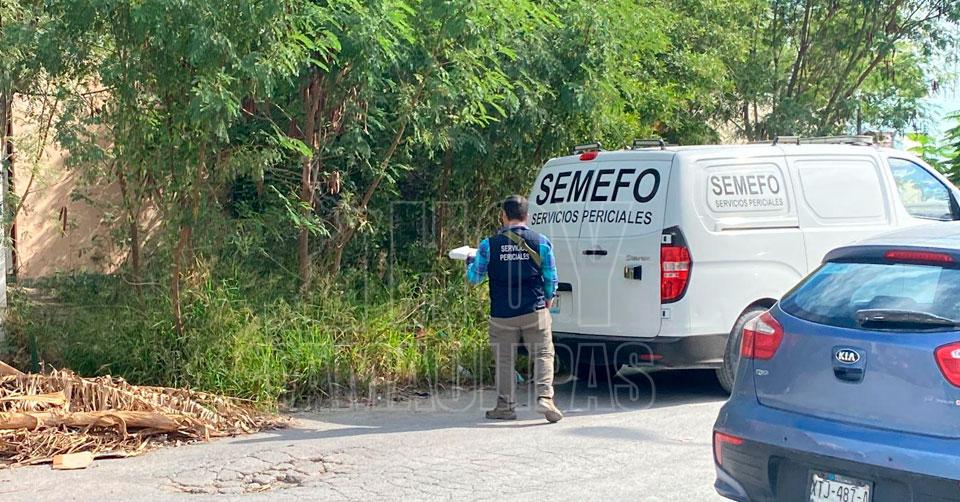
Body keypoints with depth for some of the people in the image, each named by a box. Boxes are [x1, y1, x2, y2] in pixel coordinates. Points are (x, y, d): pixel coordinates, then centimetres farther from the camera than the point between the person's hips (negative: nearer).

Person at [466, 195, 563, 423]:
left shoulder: (489, 244, -3)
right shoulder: (541, 242, -2)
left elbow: (474, 277, 7)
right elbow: (551, 278, 4)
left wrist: (469, 261, 28)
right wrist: (548, 299, 23)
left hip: (502, 315, 0)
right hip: (534, 312, 0)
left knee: (505, 360, 10)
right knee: (543, 355, 5)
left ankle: (506, 406, 14)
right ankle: (545, 397, -10)